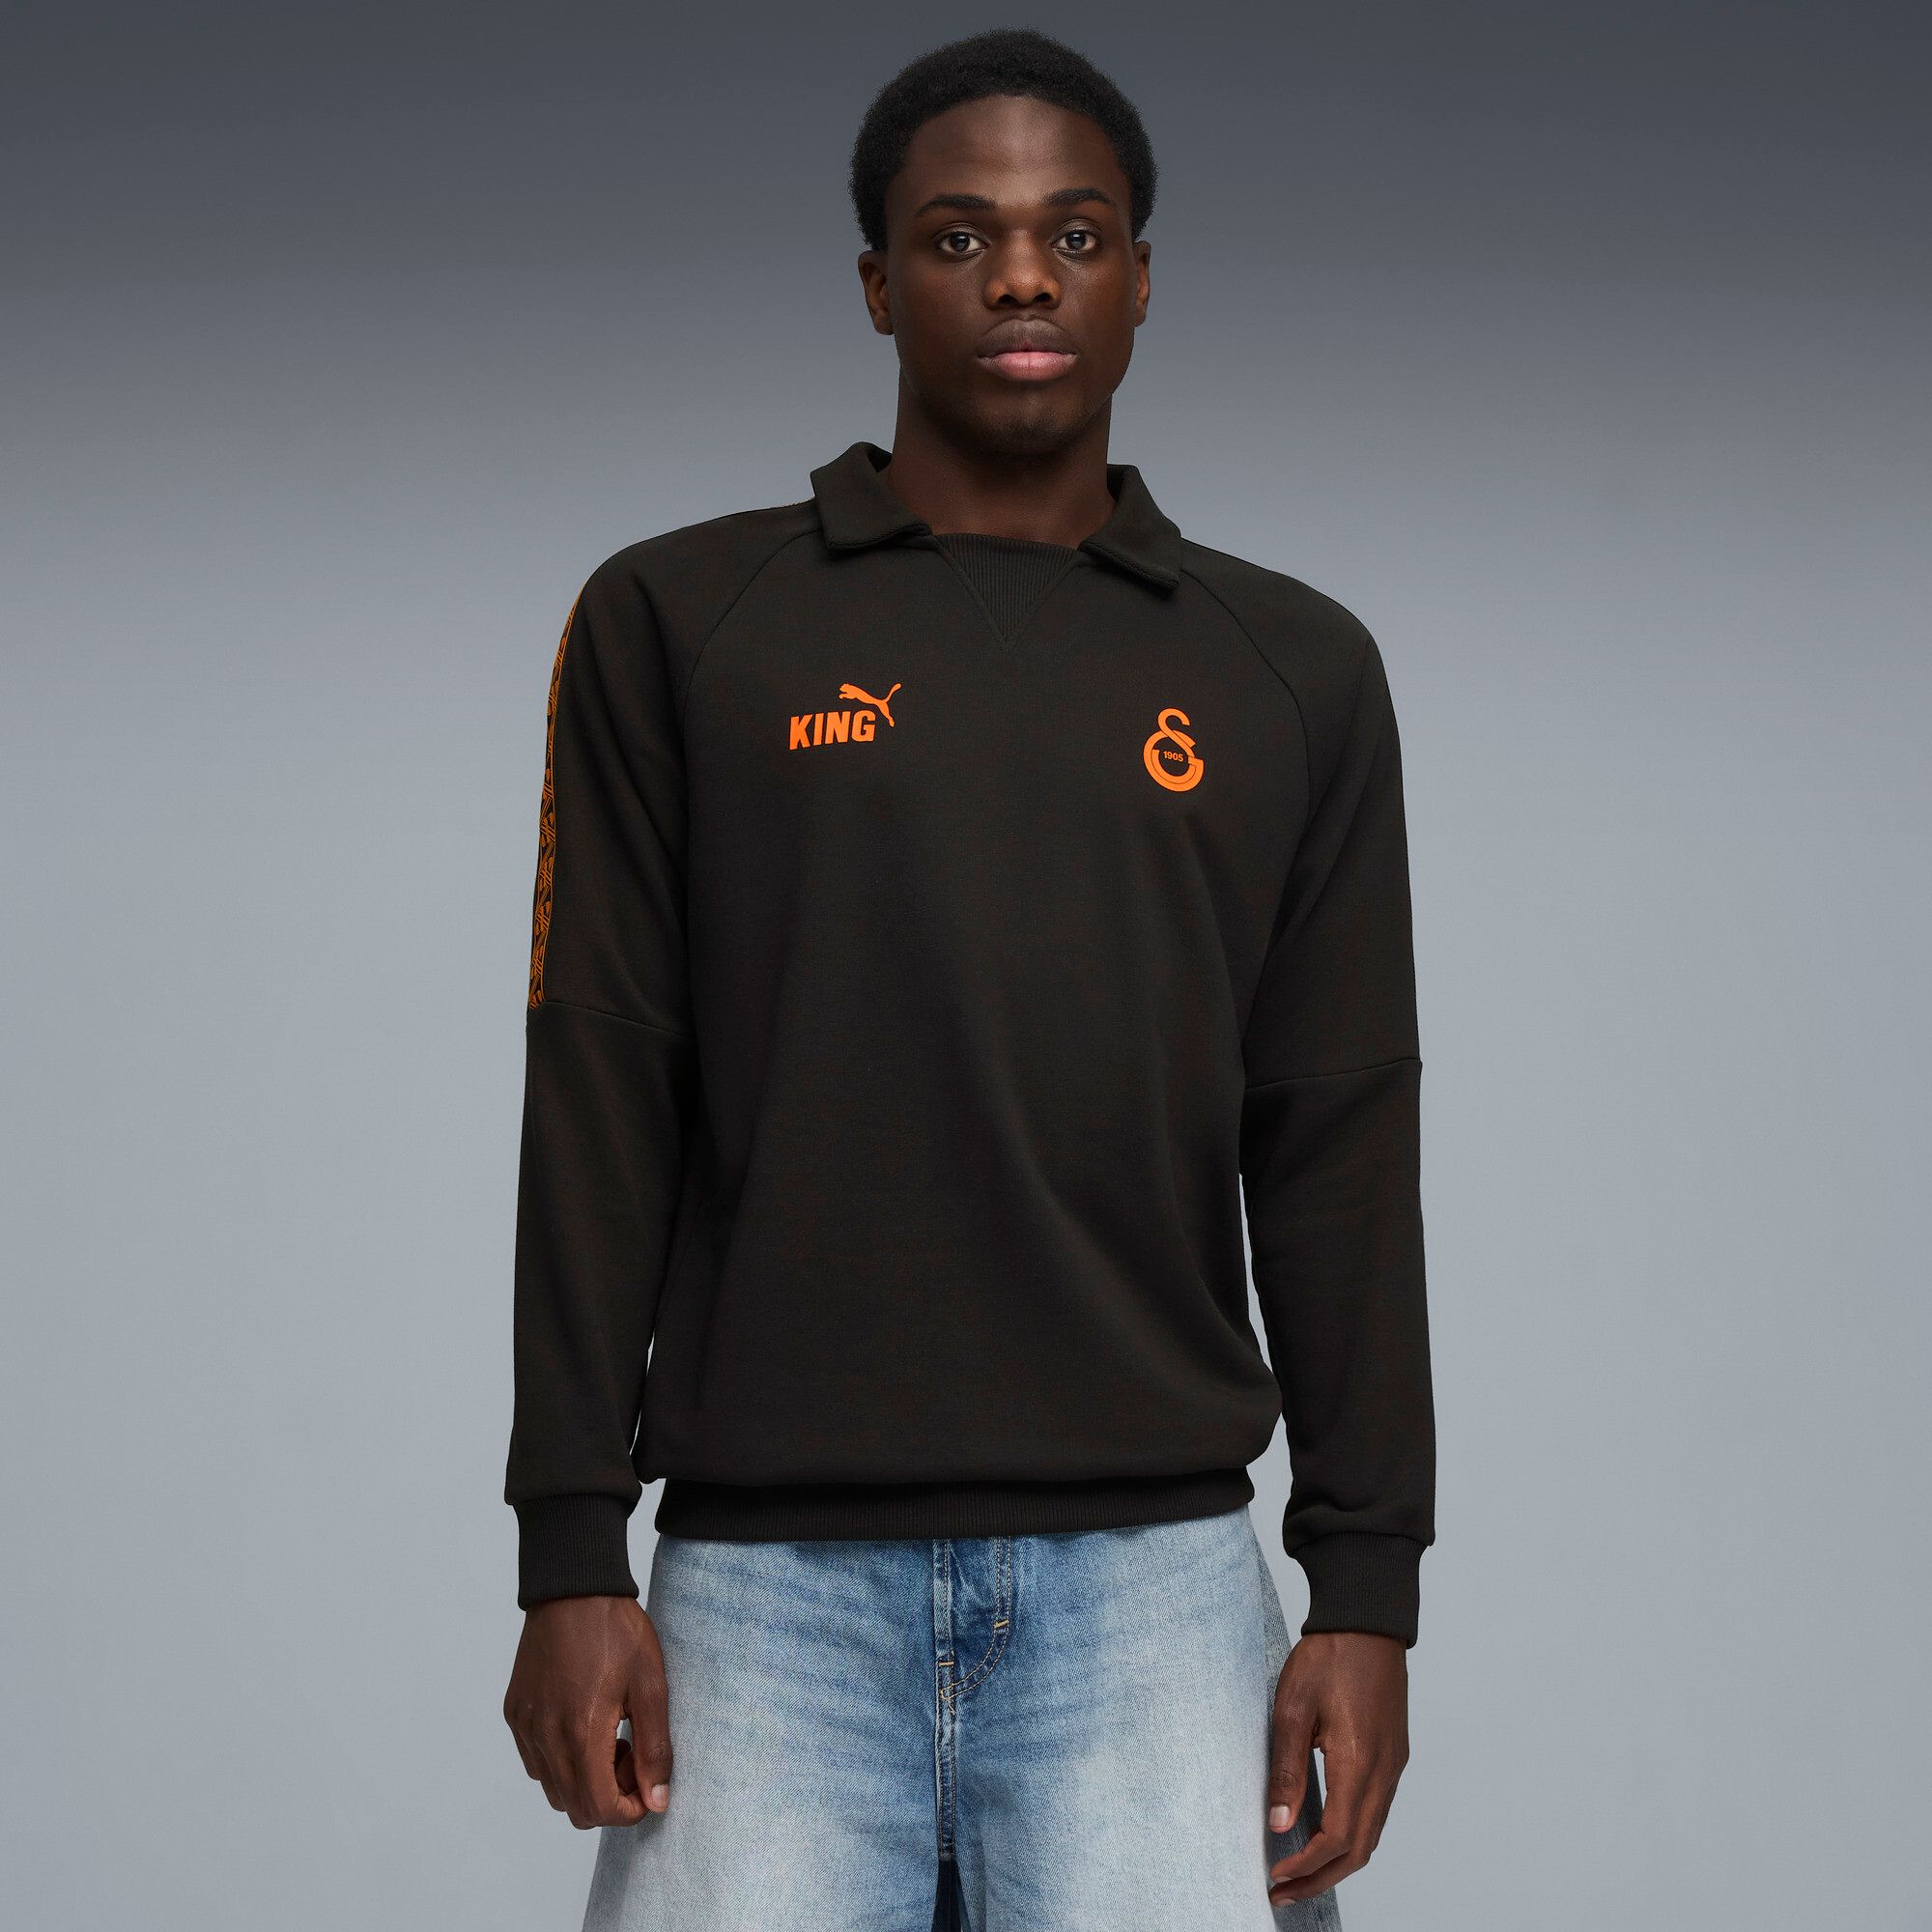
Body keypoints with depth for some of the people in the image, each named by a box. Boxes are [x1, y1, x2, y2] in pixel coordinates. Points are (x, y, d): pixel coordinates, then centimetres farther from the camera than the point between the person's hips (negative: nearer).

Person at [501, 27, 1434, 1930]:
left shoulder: (1293, 671, 13)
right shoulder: (676, 627, 9)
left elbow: (1340, 1149, 9)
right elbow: (597, 1107, 5)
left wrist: (1366, 1592, 2)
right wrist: (569, 1557, -2)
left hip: (1153, 1560, 1)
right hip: (766, 1570, 0)